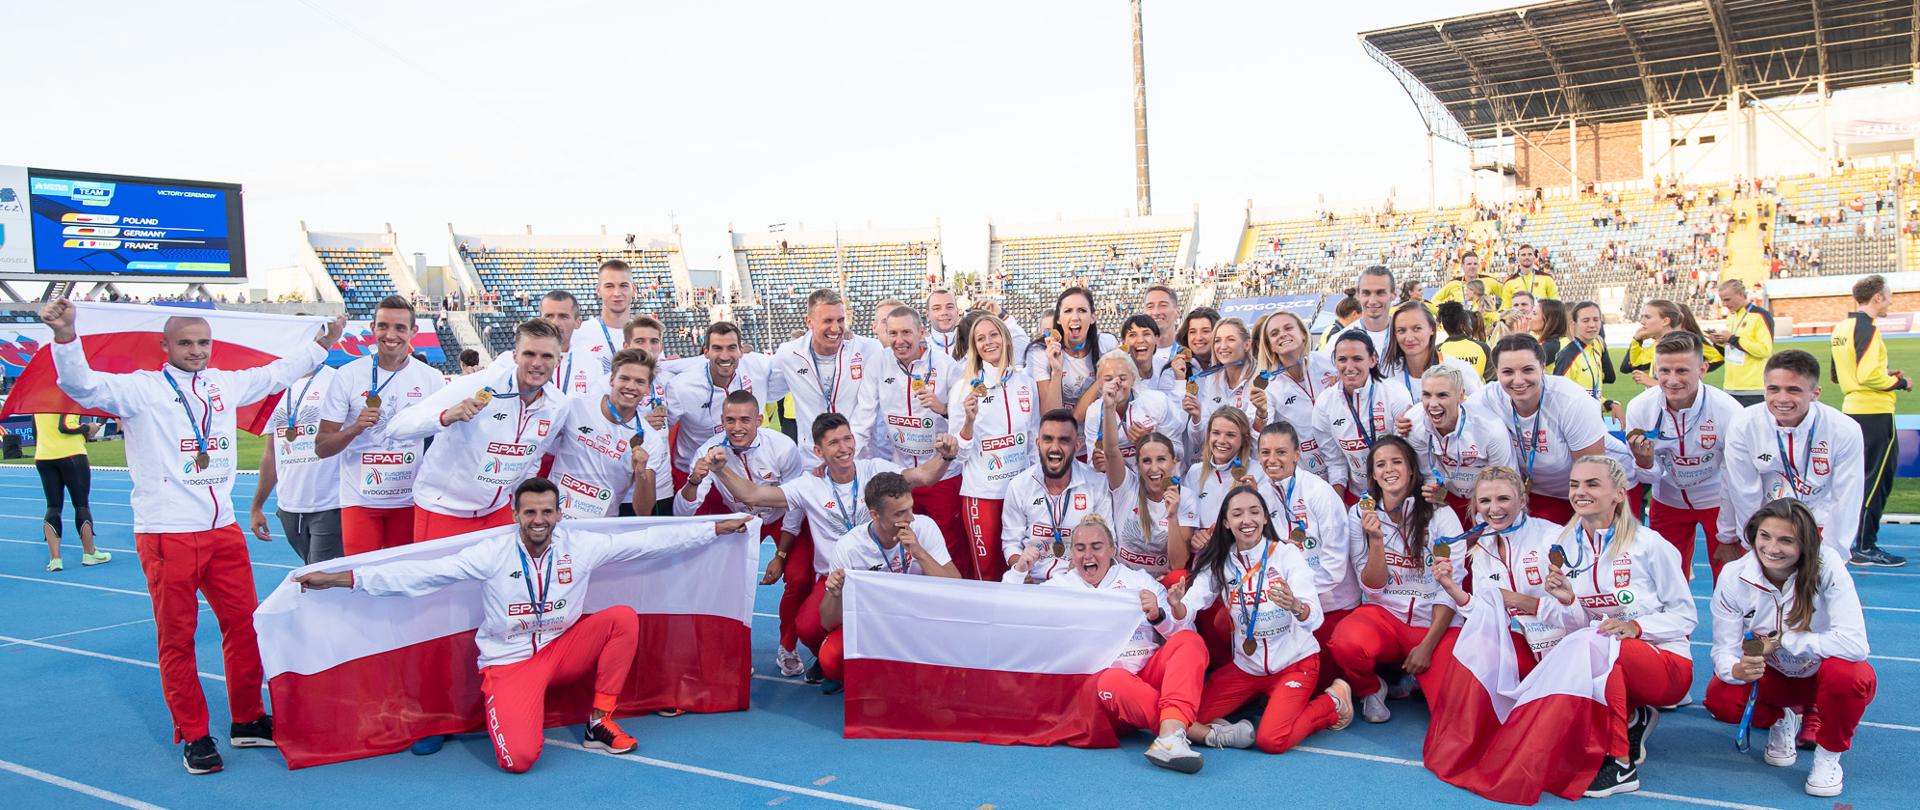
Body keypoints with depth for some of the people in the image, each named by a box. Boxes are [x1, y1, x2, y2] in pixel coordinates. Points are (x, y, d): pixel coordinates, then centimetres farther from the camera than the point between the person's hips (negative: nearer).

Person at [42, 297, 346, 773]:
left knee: (244, 624, 9)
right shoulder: (142, 389, -3)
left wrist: (322, 344, 31)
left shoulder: (224, 384, 12)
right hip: (166, 534, -5)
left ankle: (247, 721, 23)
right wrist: (65, 334, -34)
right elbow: (84, 386, -18)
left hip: (223, 529, 5)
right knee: (176, 637, 2)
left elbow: (275, 374, 26)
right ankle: (193, 736, 14)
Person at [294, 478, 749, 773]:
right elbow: (422, 572, -14)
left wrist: (717, 528, -5)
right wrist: (341, 578, -20)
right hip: (510, 661, -3)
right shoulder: (493, 554, -12)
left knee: (623, 618, -21)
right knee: (519, 757, -26)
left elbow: (648, 541, -4)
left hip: (564, 649, 4)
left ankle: (600, 722, -5)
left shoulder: (581, 546, -6)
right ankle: (511, 709, 14)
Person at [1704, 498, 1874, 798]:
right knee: (1720, 700, -26)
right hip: (1772, 676, 2)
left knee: (1846, 673, -36)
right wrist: (1737, 669, -41)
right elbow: (1724, 650, -17)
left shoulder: (1826, 565, -26)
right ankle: (1782, 720, 11)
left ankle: (1828, 756, -7)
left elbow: (1854, 644, -34)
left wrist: (1782, 640, -27)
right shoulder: (1734, 578, -19)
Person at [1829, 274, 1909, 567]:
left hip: (1852, 410, 9)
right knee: (1877, 480, -3)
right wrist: (1900, 383, -8)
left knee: (1861, 477, 16)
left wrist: (1884, 374, 17)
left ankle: (1846, 541, 20)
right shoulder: (1866, 329, -15)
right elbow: (1869, 376, -24)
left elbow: (1835, 375, 18)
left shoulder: (1842, 327, 12)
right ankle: (1865, 549, 0)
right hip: (1875, 413, -9)